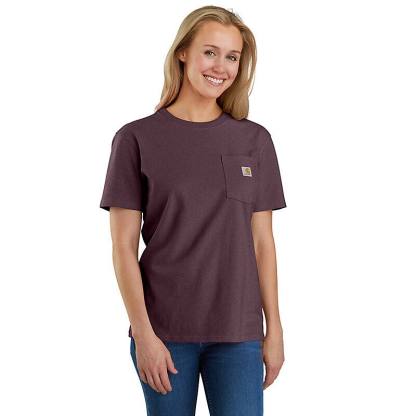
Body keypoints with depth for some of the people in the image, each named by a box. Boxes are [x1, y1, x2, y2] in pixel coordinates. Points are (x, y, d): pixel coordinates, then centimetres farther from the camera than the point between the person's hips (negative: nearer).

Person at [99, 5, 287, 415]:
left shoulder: (255, 140, 6)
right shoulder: (137, 139, -1)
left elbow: (262, 242, 8)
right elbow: (124, 247, -3)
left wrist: (274, 328, 5)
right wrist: (143, 333, -10)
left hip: (238, 331, 2)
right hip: (164, 331, -1)